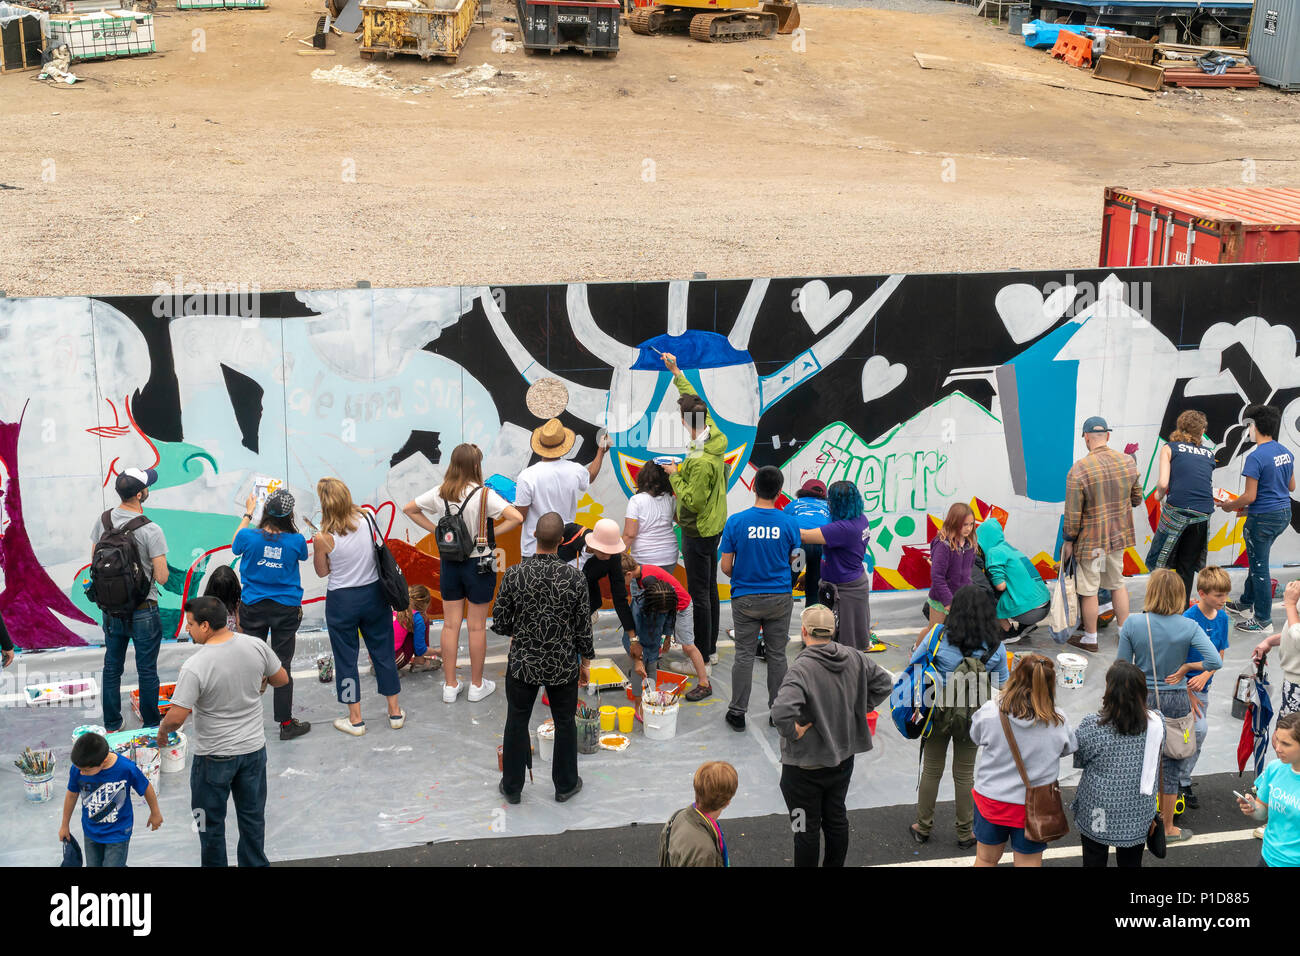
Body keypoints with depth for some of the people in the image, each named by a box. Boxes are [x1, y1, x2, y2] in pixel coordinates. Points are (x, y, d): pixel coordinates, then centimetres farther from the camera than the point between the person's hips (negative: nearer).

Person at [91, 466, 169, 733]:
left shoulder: (103, 521, -4)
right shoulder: (150, 530, -20)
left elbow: (95, 562, 6)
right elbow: (162, 577, -18)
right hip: (143, 611, -5)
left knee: (112, 668, 16)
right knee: (147, 671, 8)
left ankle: (111, 726, 25)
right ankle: (151, 726, 18)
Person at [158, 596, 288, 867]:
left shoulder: (195, 667, -26)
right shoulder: (256, 646, -13)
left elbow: (177, 717, -24)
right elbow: (282, 679, 2)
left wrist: (162, 731, -3)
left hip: (213, 756, -5)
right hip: (254, 748, 5)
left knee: (211, 822, 16)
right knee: (252, 815, 21)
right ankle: (254, 863, 34)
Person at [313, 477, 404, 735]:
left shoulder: (323, 538, -19)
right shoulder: (366, 520, -10)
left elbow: (322, 571, -4)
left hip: (342, 601, -3)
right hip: (374, 594, 4)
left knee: (346, 658, 11)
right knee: (383, 652, 16)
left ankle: (355, 719, 19)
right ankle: (395, 712, 27)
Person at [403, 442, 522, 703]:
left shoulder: (440, 493, -5)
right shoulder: (483, 494, -18)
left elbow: (408, 509, 7)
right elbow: (516, 518, -27)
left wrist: (435, 530, 4)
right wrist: (491, 533, -13)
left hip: (449, 562, 4)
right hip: (478, 564, -4)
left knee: (450, 625, 12)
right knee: (477, 627, 8)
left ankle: (450, 685, 19)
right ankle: (477, 686, 19)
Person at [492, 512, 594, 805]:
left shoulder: (514, 575, -15)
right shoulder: (575, 577, -15)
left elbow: (499, 623, -8)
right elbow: (584, 626, -8)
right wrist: (585, 661, 8)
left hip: (523, 663, 0)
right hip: (564, 665, 0)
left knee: (517, 723, 16)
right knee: (565, 724, 17)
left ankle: (512, 786, 28)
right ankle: (565, 785, 30)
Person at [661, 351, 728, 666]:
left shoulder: (701, 461, -29)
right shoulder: (714, 436, -3)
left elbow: (694, 501, -25)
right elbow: (696, 402, 12)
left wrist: (675, 476, -13)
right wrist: (675, 372, 17)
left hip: (698, 531, -9)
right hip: (714, 526, 9)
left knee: (698, 593, 0)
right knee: (711, 589, 17)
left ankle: (702, 655, 7)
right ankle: (711, 648, 27)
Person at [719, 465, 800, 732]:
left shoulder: (736, 522, -12)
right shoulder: (789, 523, -9)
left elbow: (725, 566, -7)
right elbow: (794, 563, 2)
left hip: (745, 598, -1)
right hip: (779, 599, 1)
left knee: (744, 655, 8)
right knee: (777, 654, 12)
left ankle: (737, 712, 14)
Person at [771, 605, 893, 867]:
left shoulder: (801, 670, -28)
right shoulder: (855, 659, -6)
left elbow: (781, 712, -42)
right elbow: (884, 683, 8)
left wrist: (793, 732, -23)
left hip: (806, 766, -6)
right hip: (843, 756, 7)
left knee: (807, 829, 9)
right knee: (836, 819, 23)